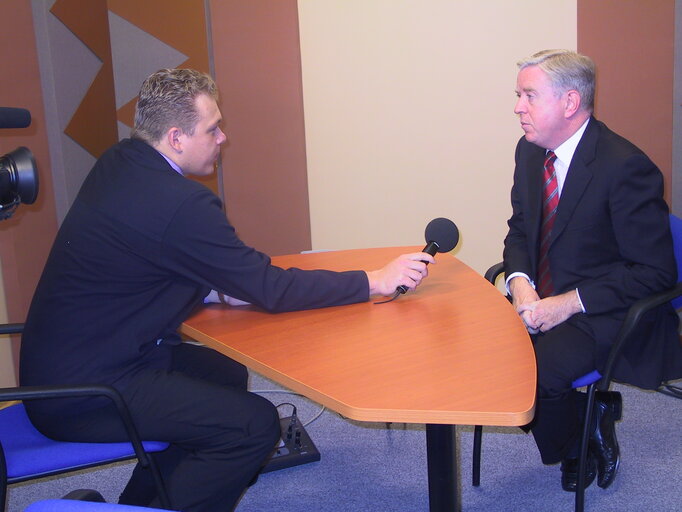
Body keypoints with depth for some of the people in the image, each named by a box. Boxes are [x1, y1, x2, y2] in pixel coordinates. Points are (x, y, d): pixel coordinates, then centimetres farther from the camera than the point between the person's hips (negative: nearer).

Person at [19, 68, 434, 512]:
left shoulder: (120, 163, 4)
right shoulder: (179, 203, -25)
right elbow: (271, 290, -19)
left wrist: (210, 289, 2)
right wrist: (377, 281, -12)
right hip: (81, 391, -10)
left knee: (226, 373, 22)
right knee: (255, 424, -16)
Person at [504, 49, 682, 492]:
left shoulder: (626, 167, -19)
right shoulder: (531, 152, 4)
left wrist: (568, 303, -23)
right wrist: (520, 282, -10)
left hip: (604, 312, -7)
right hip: (541, 298, 7)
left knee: (538, 367, -30)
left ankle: (578, 446, 6)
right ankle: (589, 414, 9)